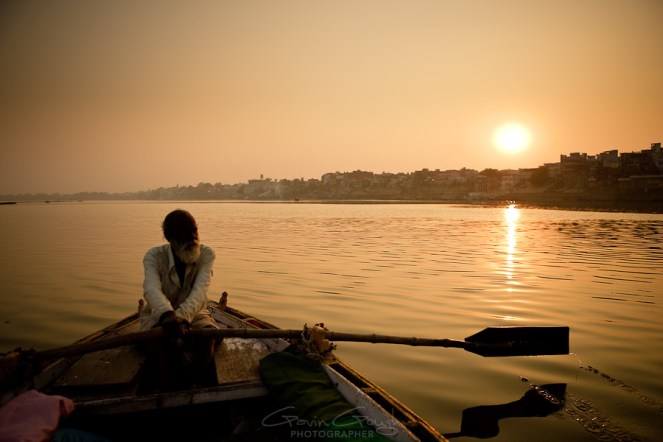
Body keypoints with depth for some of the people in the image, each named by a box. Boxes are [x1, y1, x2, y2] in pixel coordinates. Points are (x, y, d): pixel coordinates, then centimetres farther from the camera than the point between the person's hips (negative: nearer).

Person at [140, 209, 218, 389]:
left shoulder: (206, 254, -14)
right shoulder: (154, 256, -16)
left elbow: (200, 290, -30)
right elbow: (151, 288, -37)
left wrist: (182, 315, -51)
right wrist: (167, 314, -60)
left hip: (193, 314, 1)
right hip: (158, 314, -1)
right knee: (157, 339, -34)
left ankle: (196, 386, -17)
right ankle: (165, 390, -20)